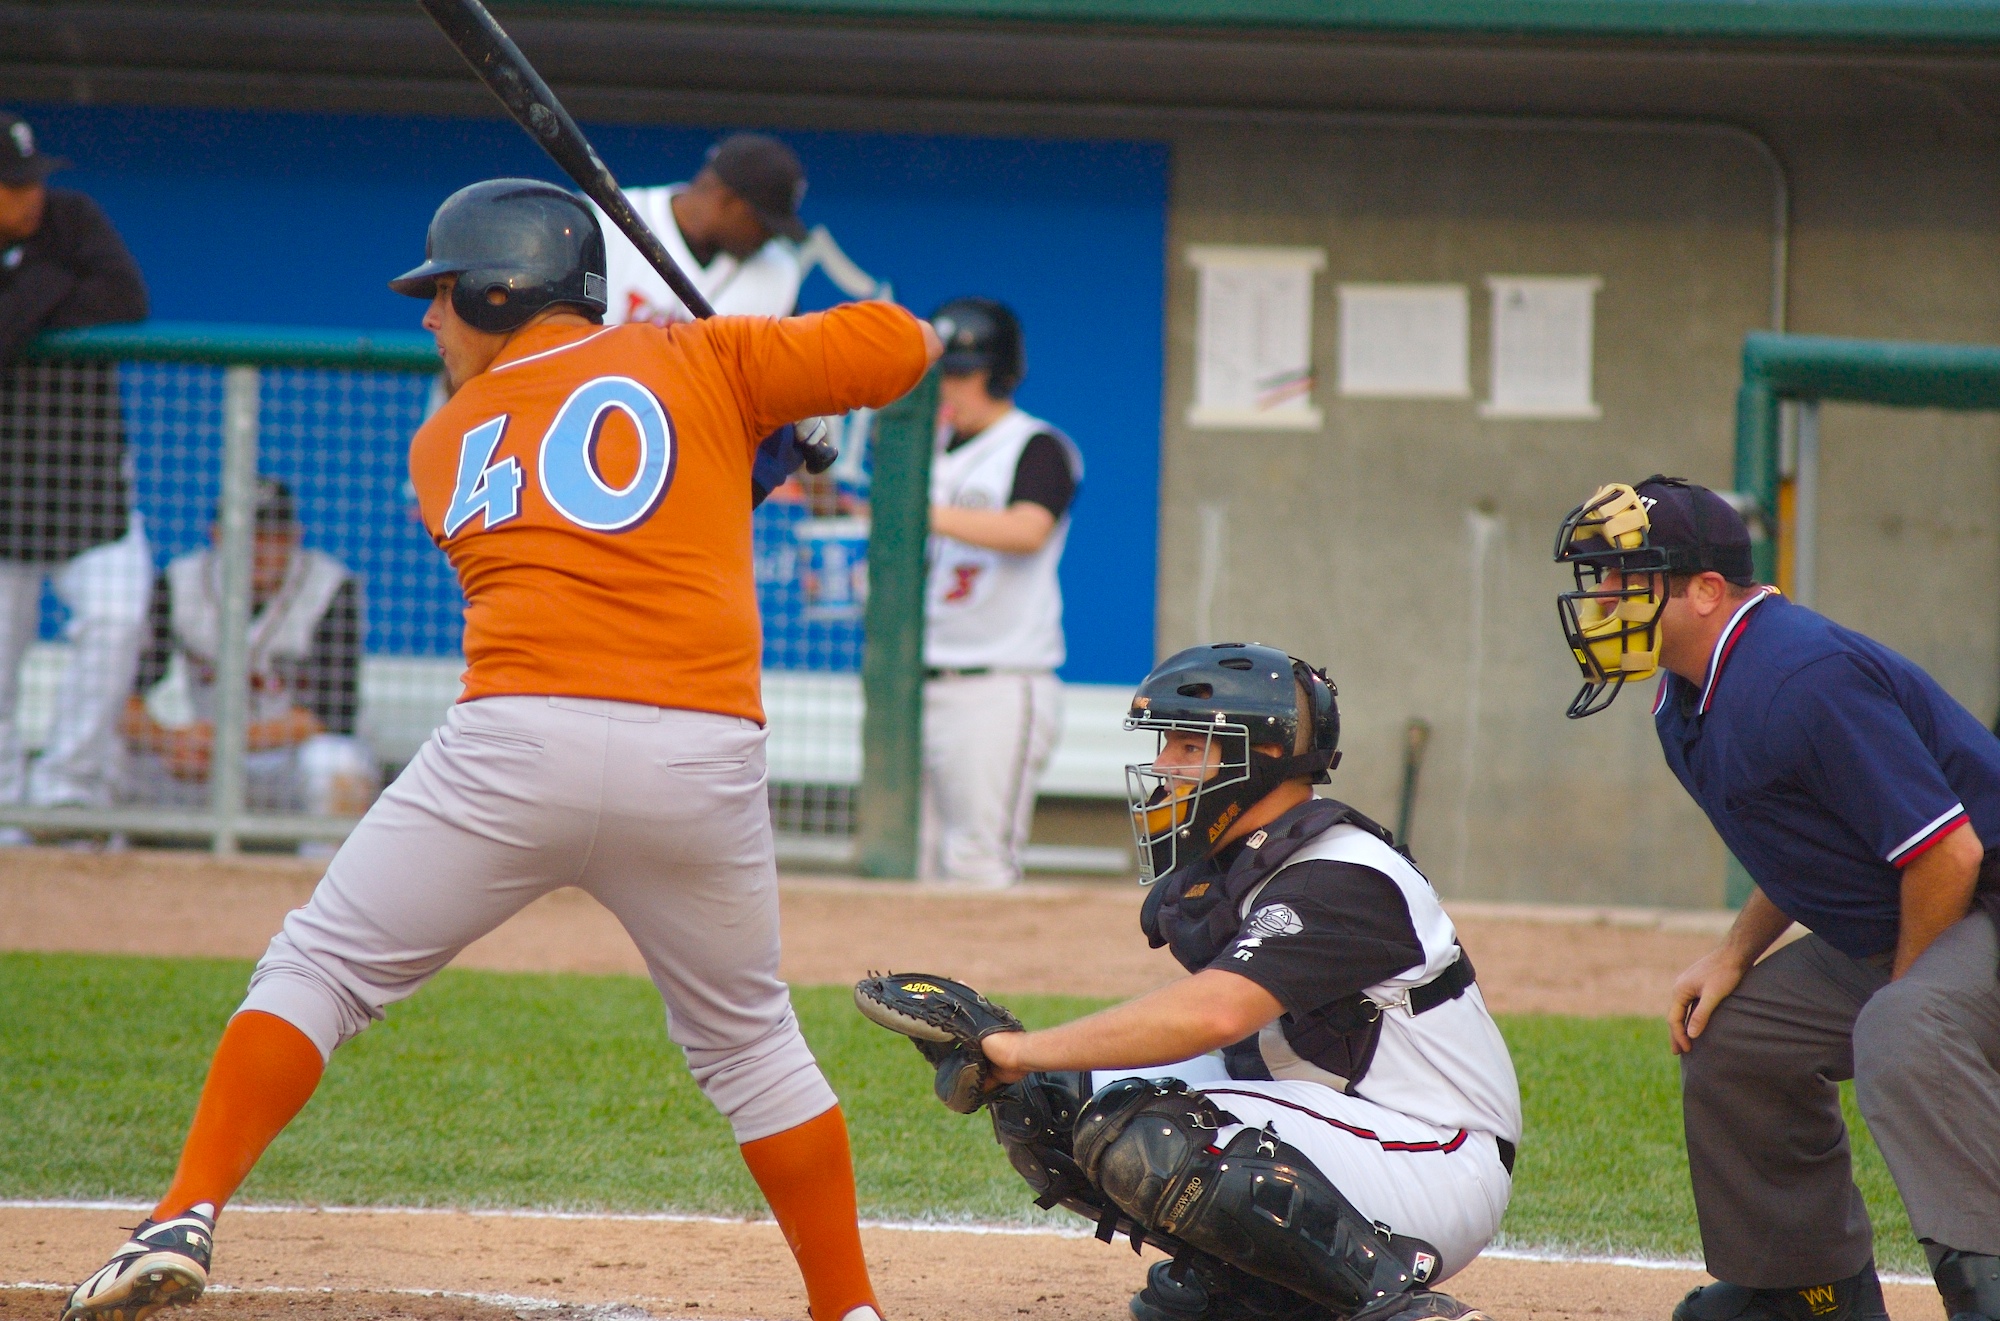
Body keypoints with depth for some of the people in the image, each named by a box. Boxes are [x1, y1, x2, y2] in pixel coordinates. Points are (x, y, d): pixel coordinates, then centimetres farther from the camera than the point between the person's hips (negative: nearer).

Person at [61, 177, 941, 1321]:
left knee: (319, 970, 10)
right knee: (751, 1044, 20)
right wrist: (773, 383, 31)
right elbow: (906, 345, 12)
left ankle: (186, 1224, -2)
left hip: (518, 746, -1)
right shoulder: (700, 362, 13)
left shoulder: (447, 442, 18)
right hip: (705, 762, 1)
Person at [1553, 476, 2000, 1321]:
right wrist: (1737, 955, 6)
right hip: (1891, 932, 11)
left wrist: (1900, 998, -16)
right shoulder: (1688, 700, 7)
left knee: (1903, 1039, -37)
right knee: (1730, 1035, 17)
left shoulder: (1804, 679, -26)